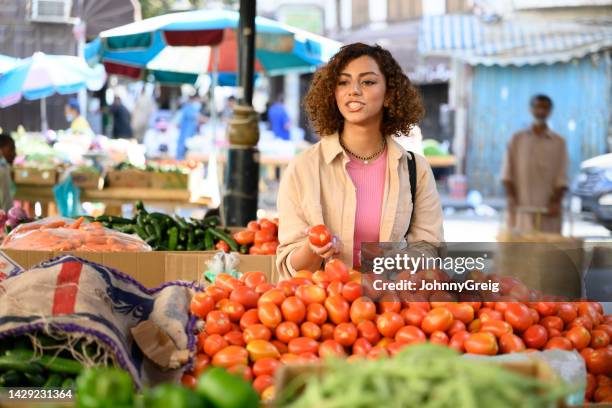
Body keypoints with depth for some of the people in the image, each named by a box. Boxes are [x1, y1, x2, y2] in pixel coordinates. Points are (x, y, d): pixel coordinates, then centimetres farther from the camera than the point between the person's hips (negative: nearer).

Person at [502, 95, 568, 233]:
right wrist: (511, 197, -8)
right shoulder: (517, 139, 9)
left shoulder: (559, 142, 7)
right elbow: (507, 172, 6)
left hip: (547, 210, 0)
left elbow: (562, 178, 3)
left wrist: (555, 202, -11)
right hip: (521, 207, 0)